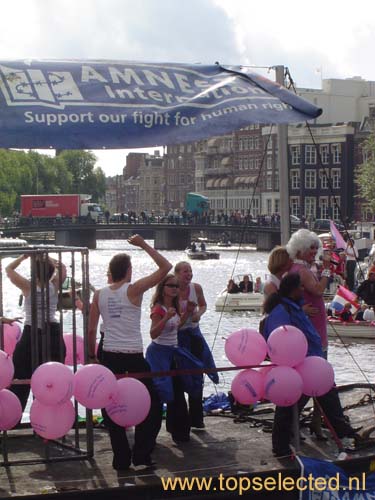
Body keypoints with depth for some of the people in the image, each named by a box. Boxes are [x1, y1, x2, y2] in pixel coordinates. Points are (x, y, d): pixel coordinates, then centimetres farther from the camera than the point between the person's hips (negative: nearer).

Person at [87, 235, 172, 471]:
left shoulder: (99, 295, 5)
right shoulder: (133, 290, -7)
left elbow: (91, 330, 6)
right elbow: (166, 267, -6)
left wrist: (92, 356, 17)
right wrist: (144, 245, -2)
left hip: (109, 356, 4)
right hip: (133, 356, -4)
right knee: (152, 405, 11)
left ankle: (121, 459, 11)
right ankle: (141, 455, 7)